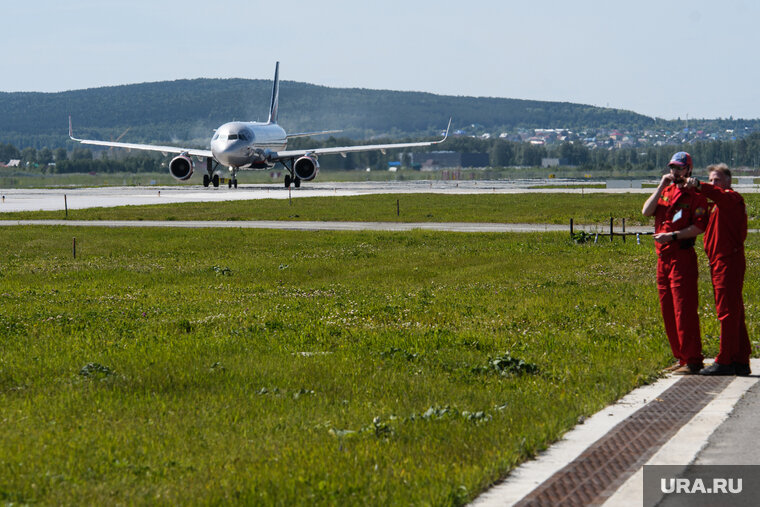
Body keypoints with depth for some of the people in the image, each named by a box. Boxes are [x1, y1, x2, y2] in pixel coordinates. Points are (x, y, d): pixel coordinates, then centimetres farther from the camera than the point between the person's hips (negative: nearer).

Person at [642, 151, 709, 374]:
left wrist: (673, 235, -20)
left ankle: (692, 361, -8)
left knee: (684, 310, -10)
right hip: (663, 257, 8)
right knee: (668, 310, 10)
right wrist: (661, 186, -1)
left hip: (682, 257, -8)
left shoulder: (695, 195, -4)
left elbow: (698, 227, -12)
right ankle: (681, 357, 18)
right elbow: (646, 211, 4)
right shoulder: (665, 191, 16)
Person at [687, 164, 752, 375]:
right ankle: (741, 361, 16)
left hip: (729, 261, -11)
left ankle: (725, 361, -10)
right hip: (720, 262, 11)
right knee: (734, 313, 12)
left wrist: (699, 185, -48)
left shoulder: (732, 198, -9)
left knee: (728, 312, -10)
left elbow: (719, 194, -31)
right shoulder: (717, 205, 26)